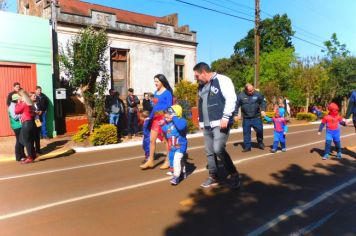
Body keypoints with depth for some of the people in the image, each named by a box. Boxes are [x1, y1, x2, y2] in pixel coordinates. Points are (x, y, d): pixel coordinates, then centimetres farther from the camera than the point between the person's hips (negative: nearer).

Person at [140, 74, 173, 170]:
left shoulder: (167, 93, -8)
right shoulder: (156, 92, 12)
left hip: (164, 118, -7)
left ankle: (168, 161, 16)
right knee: (152, 139, 6)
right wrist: (150, 117, 17)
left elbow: (169, 107, -11)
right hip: (155, 118, 7)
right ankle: (150, 161, 14)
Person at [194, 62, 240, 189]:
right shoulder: (202, 86, 17)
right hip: (207, 125, 8)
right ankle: (213, 177, 22)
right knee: (209, 152, 10)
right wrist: (201, 120, 19)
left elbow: (231, 99, -15)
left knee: (218, 149, -19)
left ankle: (234, 174, 1)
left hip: (220, 123, -8)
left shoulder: (222, 80, -7)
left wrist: (225, 117, -21)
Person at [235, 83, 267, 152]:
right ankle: (247, 147, 16)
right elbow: (236, 105, 0)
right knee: (246, 133, 5)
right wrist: (236, 114, -5)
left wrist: (263, 110, -3)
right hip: (246, 118, 0)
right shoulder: (241, 95, -7)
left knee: (259, 130, 3)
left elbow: (263, 102, 9)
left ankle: (260, 144, 28)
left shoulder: (257, 94, -4)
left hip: (256, 117, 0)